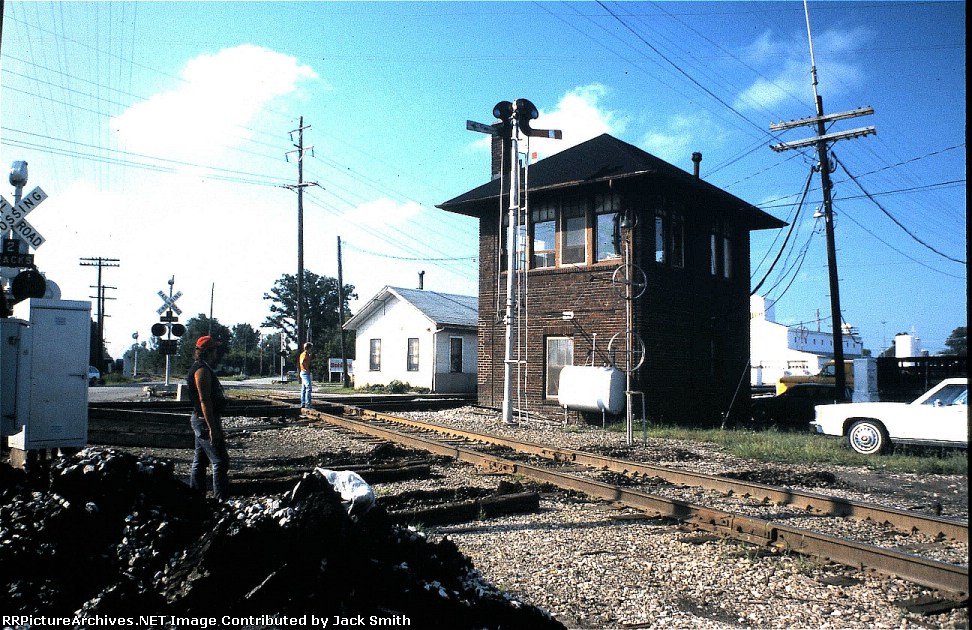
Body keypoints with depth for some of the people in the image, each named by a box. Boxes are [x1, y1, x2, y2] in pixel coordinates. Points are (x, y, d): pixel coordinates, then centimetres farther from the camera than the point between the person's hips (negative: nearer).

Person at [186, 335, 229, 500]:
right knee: (220, 462, -9)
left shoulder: (200, 368, 16)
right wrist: (212, 428, -25)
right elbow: (204, 401, -23)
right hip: (206, 420, -11)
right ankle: (222, 499, -8)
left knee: (200, 460, 16)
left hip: (200, 420, 11)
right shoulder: (202, 370, -17)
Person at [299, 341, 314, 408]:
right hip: (305, 373, -11)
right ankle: (307, 404, -16)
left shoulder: (303, 354, 17)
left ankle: (303, 404, 16)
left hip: (303, 373, 11)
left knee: (303, 389, 12)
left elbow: (299, 363, 25)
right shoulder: (305, 354, -15)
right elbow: (302, 362, -31)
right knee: (308, 388, -13)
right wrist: (306, 369, -22)